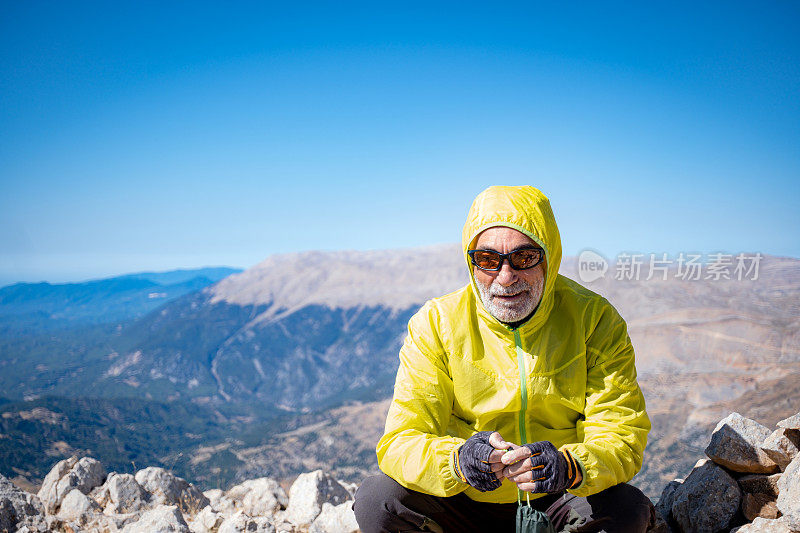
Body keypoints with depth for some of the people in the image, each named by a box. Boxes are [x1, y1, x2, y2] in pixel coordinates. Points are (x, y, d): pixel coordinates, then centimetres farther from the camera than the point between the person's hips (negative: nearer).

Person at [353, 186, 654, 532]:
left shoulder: (595, 319, -8)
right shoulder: (435, 324, -9)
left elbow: (623, 436, -12)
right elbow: (400, 442, -14)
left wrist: (570, 467, -36)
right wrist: (457, 461, -37)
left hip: (555, 504, 0)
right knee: (376, 499, -25)